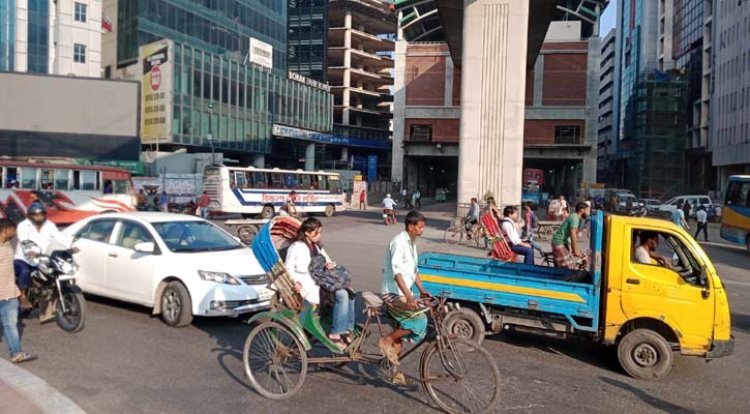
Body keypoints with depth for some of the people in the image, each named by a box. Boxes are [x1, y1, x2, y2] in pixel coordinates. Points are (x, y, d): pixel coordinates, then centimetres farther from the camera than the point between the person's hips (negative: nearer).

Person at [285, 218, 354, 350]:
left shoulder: (317, 247, 22)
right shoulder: (296, 247, -3)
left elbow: (328, 262, 27)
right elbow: (288, 269, -6)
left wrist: (330, 264, 2)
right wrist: (295, 282, -24)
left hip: (319, 282, 8)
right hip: (306, 285, -8)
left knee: (347, 292, -17)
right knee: (341, 295, -26)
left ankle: (347, 330, -15)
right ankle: (335, 334, -23)